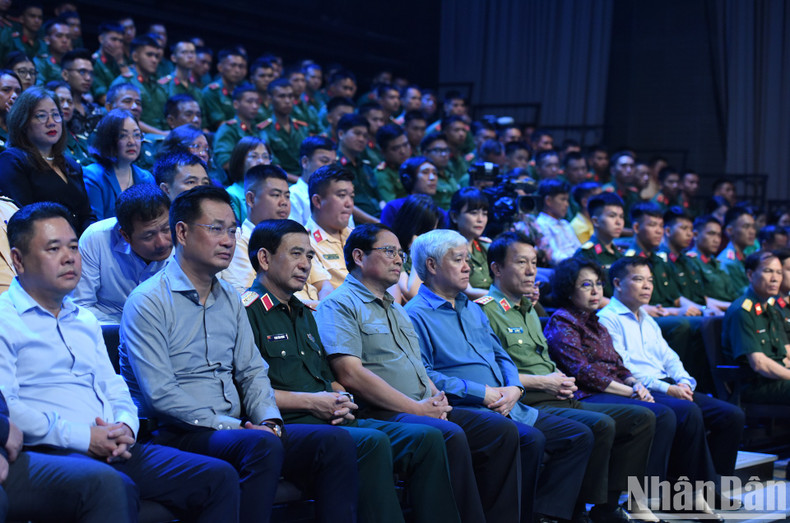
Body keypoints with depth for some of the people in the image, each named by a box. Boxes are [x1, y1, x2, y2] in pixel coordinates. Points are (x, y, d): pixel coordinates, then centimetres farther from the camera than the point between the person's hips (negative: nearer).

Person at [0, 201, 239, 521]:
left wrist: (125, 427, 1)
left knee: (219, 477, -6)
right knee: (113, 488, -40)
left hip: (112, 448, 8)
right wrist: (82, 438, -15)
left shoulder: (85, 321, 27)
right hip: (47, 453, -8)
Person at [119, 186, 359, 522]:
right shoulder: (148, 302, -7)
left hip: (237, 429, 7)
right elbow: (160, 394, -15)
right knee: (261, 445, -36)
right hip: (177, 436, -7)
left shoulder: (230, 299, 18)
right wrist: (230, 426, -18)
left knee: (335, 441, -12)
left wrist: (270, 421, -4)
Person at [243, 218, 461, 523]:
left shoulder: (303, 313, 28)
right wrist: (310, 401, -13)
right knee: (371, 442, -34)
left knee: (427, 438, -9)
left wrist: (341, 399, 7)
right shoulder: (247, 311, -3)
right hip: (288, 425, -9)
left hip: (330, 419, 9)